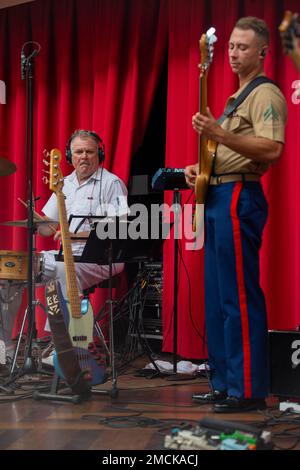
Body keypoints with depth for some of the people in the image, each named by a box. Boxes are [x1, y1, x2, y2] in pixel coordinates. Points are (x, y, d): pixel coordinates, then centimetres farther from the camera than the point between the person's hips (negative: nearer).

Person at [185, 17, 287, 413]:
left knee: (239, 296, -10)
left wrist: (219, 134, -27)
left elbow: (272, 150, -22)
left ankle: (249, 390, -5)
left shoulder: (265, 94, -7)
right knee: (217, 296, 11)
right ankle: (224, 384, 18)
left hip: (239, 199, -10)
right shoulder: (237, 97, 23)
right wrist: (200, 168, 13)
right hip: (218, 197, 10)